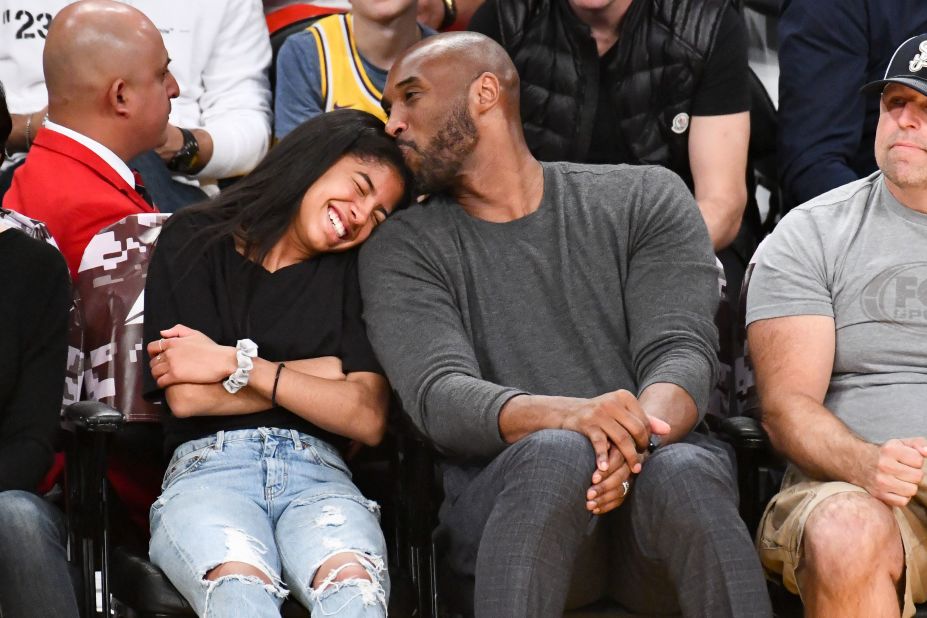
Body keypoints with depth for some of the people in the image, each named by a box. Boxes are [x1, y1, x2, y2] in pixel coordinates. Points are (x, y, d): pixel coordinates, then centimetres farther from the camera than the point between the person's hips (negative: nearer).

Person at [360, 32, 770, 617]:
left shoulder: (646, 198, 12)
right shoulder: (402, 250, 11)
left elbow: (682, 353, -1)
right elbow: (438, 396, -6)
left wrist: (637, 435, -26)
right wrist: (570, 415, -27)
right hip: (505, 497, 0)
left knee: (683, 473, -35)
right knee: (557, 454, -36)